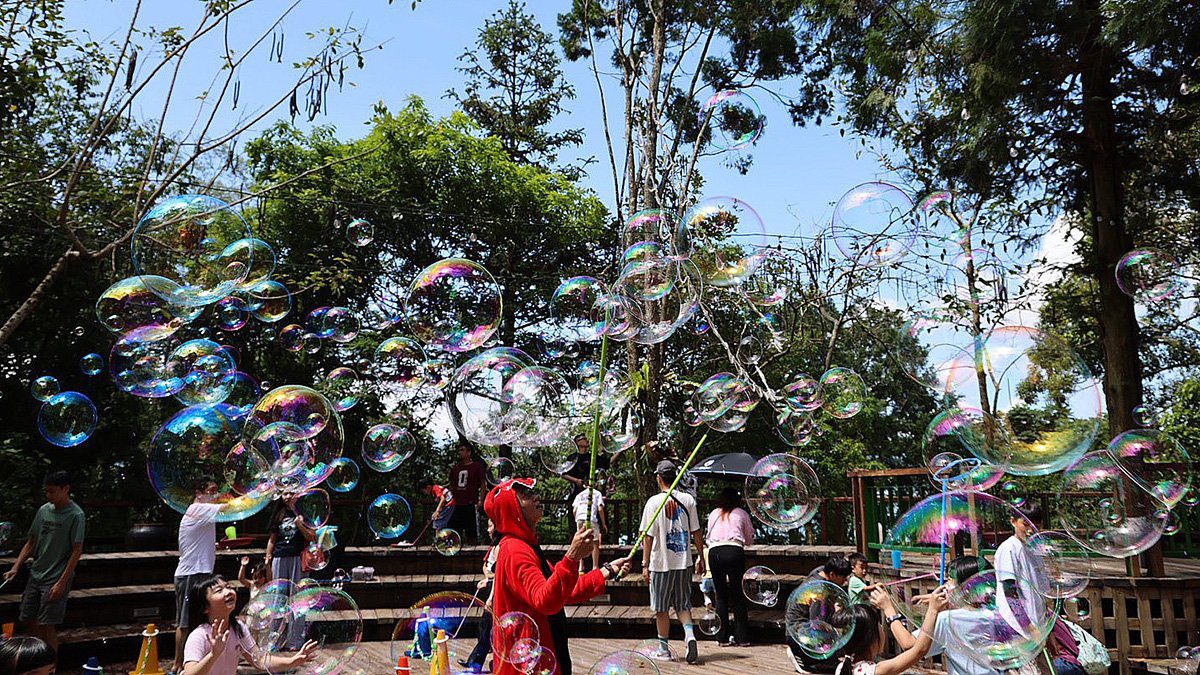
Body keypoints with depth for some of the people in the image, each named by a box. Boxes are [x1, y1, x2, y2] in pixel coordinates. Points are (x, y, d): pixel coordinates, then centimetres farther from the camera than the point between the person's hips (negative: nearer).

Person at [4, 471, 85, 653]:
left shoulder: (76, 515, -13)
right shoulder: (43, 510, 6)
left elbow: (77, 551, -14)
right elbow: (31, 543, 13)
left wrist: (61, 583, -16)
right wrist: (15, 568, 3)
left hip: (56, 579, -7)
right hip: (36, 575, 7)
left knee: (47, 626, -4)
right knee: (27, 622, 12)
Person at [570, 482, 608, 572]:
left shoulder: (579, 495, 21)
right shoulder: (597, 493, 11)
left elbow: (574, 510, 12)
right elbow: (600, 509, 1)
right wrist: (604, 524, 5)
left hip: (579, 519, 4)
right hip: (592, 519, -4)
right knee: (595, 543, 4)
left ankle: (581, 567, 12)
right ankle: (595, 567, 0)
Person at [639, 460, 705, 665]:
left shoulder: (654, 502, -10)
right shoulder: (688, 500, 0)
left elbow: (648, 536, -10)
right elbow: (696, 532, 3)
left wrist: (645, 565, -5)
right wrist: (701, 557, 13)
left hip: (661, 563, -3)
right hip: (684, 562, 3)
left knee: (662, 609, 10)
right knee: (683, 605, 14)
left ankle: (664, 648, 18)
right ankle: (690, 633, -10)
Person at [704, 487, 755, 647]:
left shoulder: (713, 514, 22)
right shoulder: (741, 513, 17)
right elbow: (750, 539, 23)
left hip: (714, 551, 1)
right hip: (734, 551, -1)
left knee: (721, 596, 10)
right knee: (738, 596, 8)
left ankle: (723, 638, 11)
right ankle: (742, 637, 11)